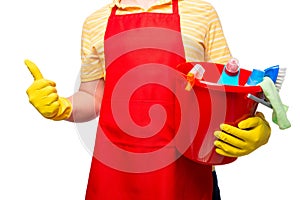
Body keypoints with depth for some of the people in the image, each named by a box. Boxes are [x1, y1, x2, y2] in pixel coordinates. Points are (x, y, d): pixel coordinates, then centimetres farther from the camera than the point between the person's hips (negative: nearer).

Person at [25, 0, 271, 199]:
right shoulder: (96, 22, 8)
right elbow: (93, 99, 12)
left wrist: (258, 125, -14)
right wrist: (61, 108, -8)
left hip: (186, 169, -1)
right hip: (115, 169, 2)